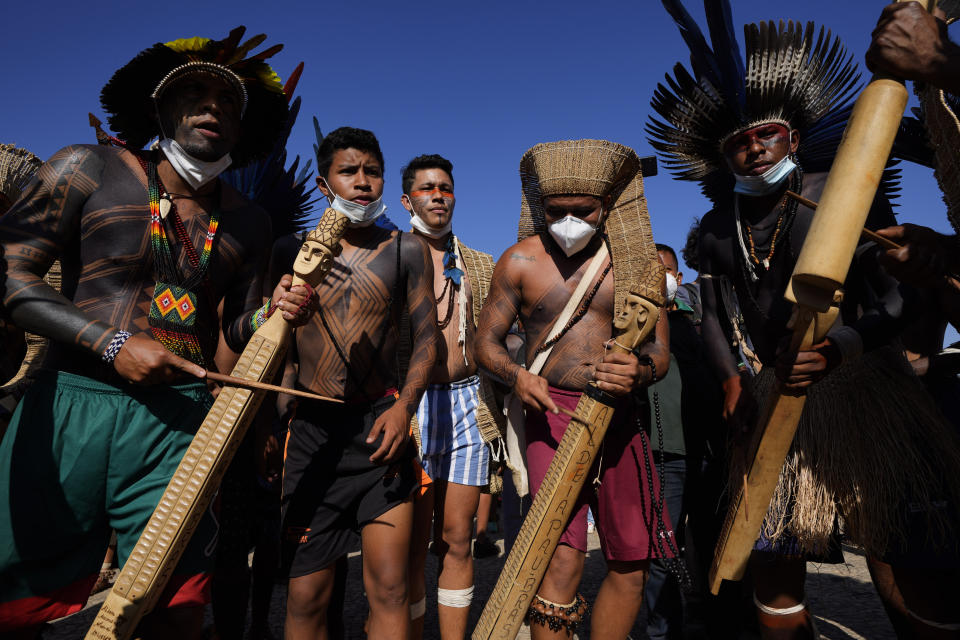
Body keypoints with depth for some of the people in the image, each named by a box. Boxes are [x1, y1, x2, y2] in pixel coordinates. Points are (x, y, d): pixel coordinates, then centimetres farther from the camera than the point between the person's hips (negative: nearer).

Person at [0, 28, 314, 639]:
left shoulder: (249, 222, 11)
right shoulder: (89, 169, 3)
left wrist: (275, 313, -6)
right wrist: (113, 345, -12)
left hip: (177, 418, 2)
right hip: (69, 405, -1)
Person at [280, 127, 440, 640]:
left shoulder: (406, 250, 6)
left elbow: (426, 337, 4)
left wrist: (403, 406, -12)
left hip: (382, 423, 0)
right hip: (311, 427, 1)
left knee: (389, 588, 0)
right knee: (307, 594, 6)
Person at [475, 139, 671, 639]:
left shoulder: (640, 264, 4)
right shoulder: (520, 261, 1)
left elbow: (659, 350, 4)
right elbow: (486, 340, 6)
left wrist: (640, 370, -21)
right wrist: (516, 375, -16)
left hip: (619, 414, 3)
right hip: (553, 412, -3)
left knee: (630, 562, 10)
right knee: (563, 559, -16)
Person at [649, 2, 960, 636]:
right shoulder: (718, 229, 6)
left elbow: (897, 303, -10)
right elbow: (713, 314, 11)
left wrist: (835, 349, -27)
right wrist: (733, 380, -3)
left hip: (863, 384, -3)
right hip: (776, 395, 4)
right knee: (771, 558, 9)